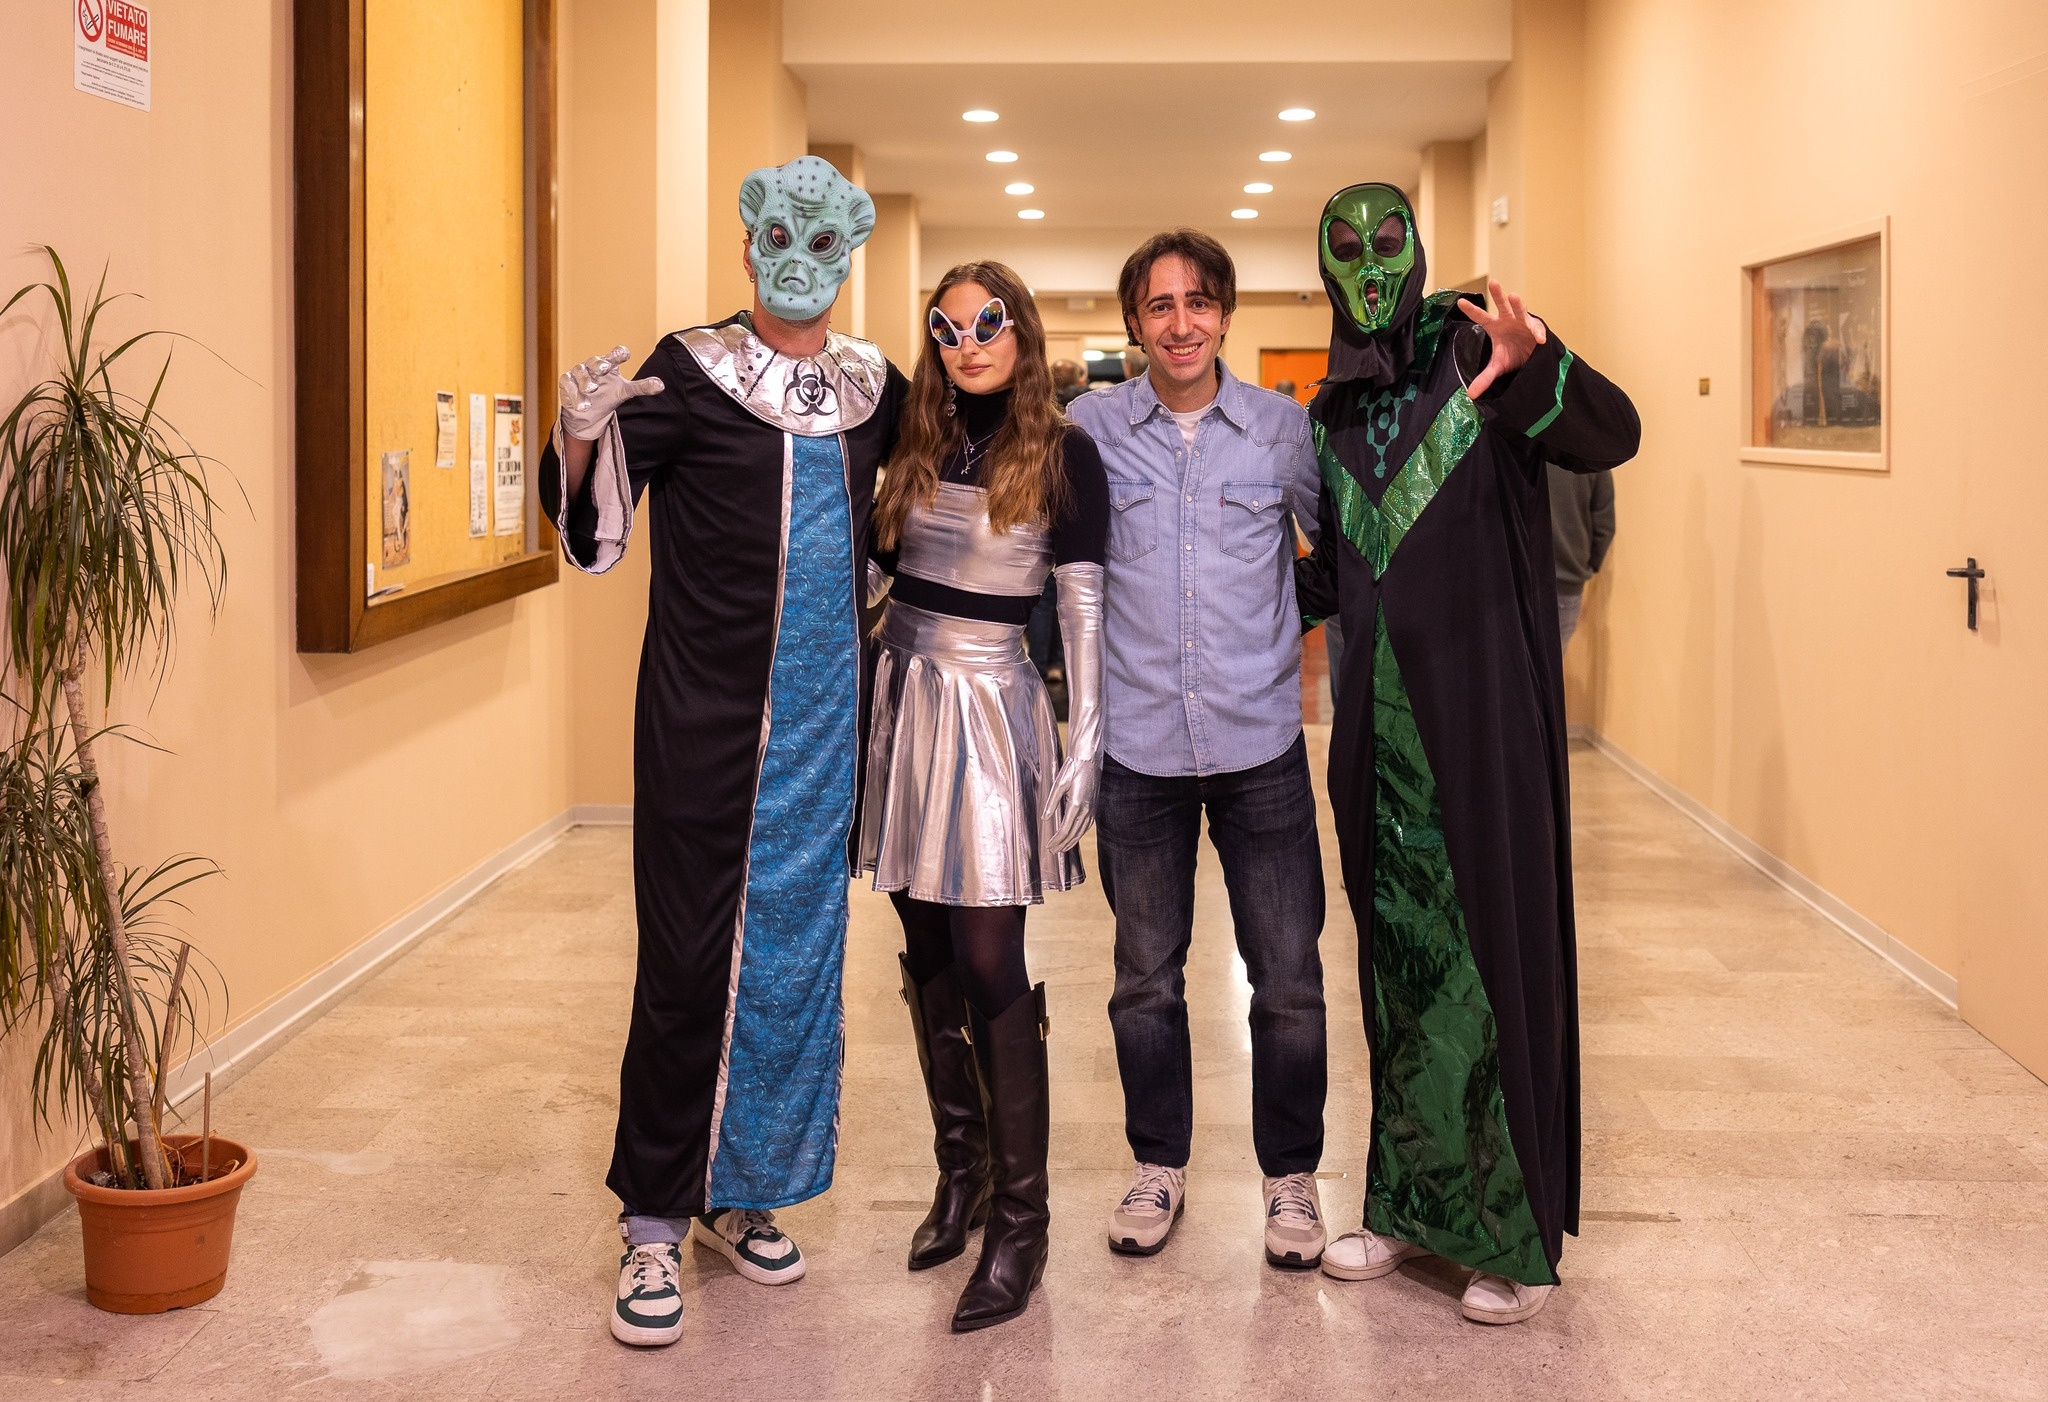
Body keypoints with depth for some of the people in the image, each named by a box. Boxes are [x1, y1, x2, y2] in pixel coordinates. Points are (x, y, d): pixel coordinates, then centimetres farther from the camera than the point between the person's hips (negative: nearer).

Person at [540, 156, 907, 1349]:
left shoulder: (872, 384, 8)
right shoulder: (692, 372, -6)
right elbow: (593, 533, -11)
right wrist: (581, 436, -29)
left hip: (822, 717, 5)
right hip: (705, 718, -4)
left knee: (796, 950, 10)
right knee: (689, 959, -3)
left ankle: (740, 1192, 26)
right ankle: (654, 1225, 8)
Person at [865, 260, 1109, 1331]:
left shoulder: (1064, 456, -4)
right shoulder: (919, 446, 10)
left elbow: (1084, 609, -5)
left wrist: (1084, 749, -10)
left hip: (991, 709, -5)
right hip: (903, 696, 5)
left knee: (989, 964, -8)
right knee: (928, 954, 8)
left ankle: (1020, 1219, -1)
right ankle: (960, 1170, 22)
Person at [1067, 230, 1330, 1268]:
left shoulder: (1284, 428, 2)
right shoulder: (1090, 429, 1)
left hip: (1261, 744, 0)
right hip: (1137, 747, 0)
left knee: (1289, 980, 4)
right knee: (1146, 979, 12)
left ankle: (1291, 1175, 22)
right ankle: (1158, 1167, 29)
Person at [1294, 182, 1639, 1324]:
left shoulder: (1477, 353, -4)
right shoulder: (1331, 415, 13)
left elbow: (1611, 436, -22)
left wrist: (1536, 370, -41)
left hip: (1481, 711, -5)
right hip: (1378, 721, 6)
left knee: (1492, 949, -2)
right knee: (1400, 956, 12)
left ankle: (1520, 1236, 10)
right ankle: (1414, 1201, 25)